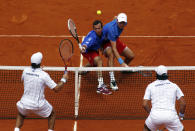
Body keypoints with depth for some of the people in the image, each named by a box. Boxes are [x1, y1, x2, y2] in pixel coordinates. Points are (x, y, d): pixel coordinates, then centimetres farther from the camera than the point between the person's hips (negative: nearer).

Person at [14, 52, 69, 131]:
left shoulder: (25, 71, -7)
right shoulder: (44, 75, -19)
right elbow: (56, 89, -16)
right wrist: (64, 79, 0)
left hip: (25, 103, 3)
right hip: (38, 105, -3)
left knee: (21, 115, 33)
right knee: (52, 114, 24)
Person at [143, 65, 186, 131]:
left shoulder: (150, 86, 14)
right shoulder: (174, 86, 15)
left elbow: (144, 104, 7)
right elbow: (183, 103, 7)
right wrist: (181, 115, 22)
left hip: (155, 115, 0)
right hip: (171, 115, 0)